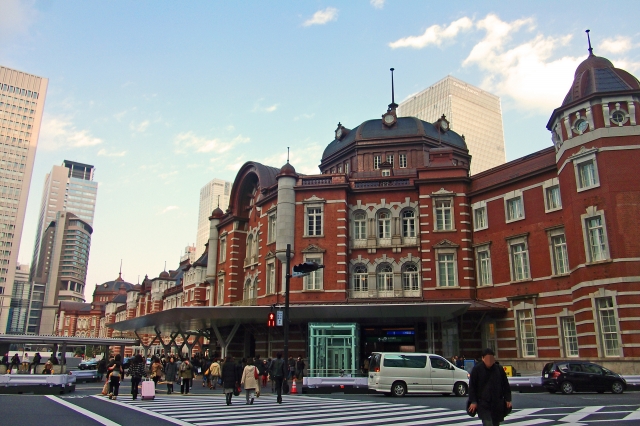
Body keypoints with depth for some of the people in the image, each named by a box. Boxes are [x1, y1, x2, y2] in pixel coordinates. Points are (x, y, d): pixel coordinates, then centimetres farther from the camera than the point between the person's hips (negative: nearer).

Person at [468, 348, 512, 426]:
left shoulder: (499, 369, 6)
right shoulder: (477, 369, -3)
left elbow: (506, 385, 10)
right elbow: (472, 386, -2)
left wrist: (508, 399, 2)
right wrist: (473, 401, -9)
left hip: (497, 404, 4)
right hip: (483, 403, -4)